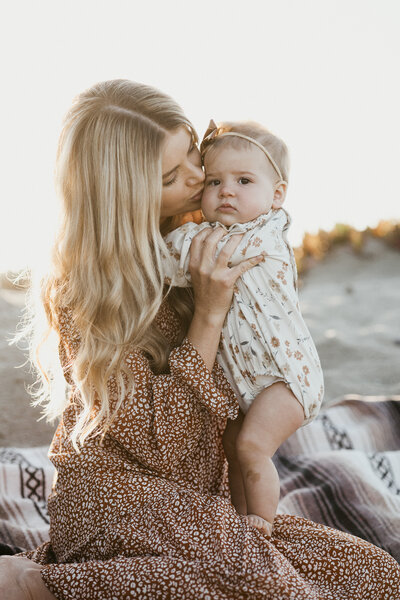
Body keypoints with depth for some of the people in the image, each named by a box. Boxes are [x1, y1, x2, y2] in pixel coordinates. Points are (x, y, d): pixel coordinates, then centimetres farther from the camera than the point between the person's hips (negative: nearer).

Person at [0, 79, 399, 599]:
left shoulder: (196, 238, 5)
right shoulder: (83, 287, -16)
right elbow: (159, 442, -19)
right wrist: (209, 312, -23)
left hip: (201, 497, 8)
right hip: (114, 493, -8)